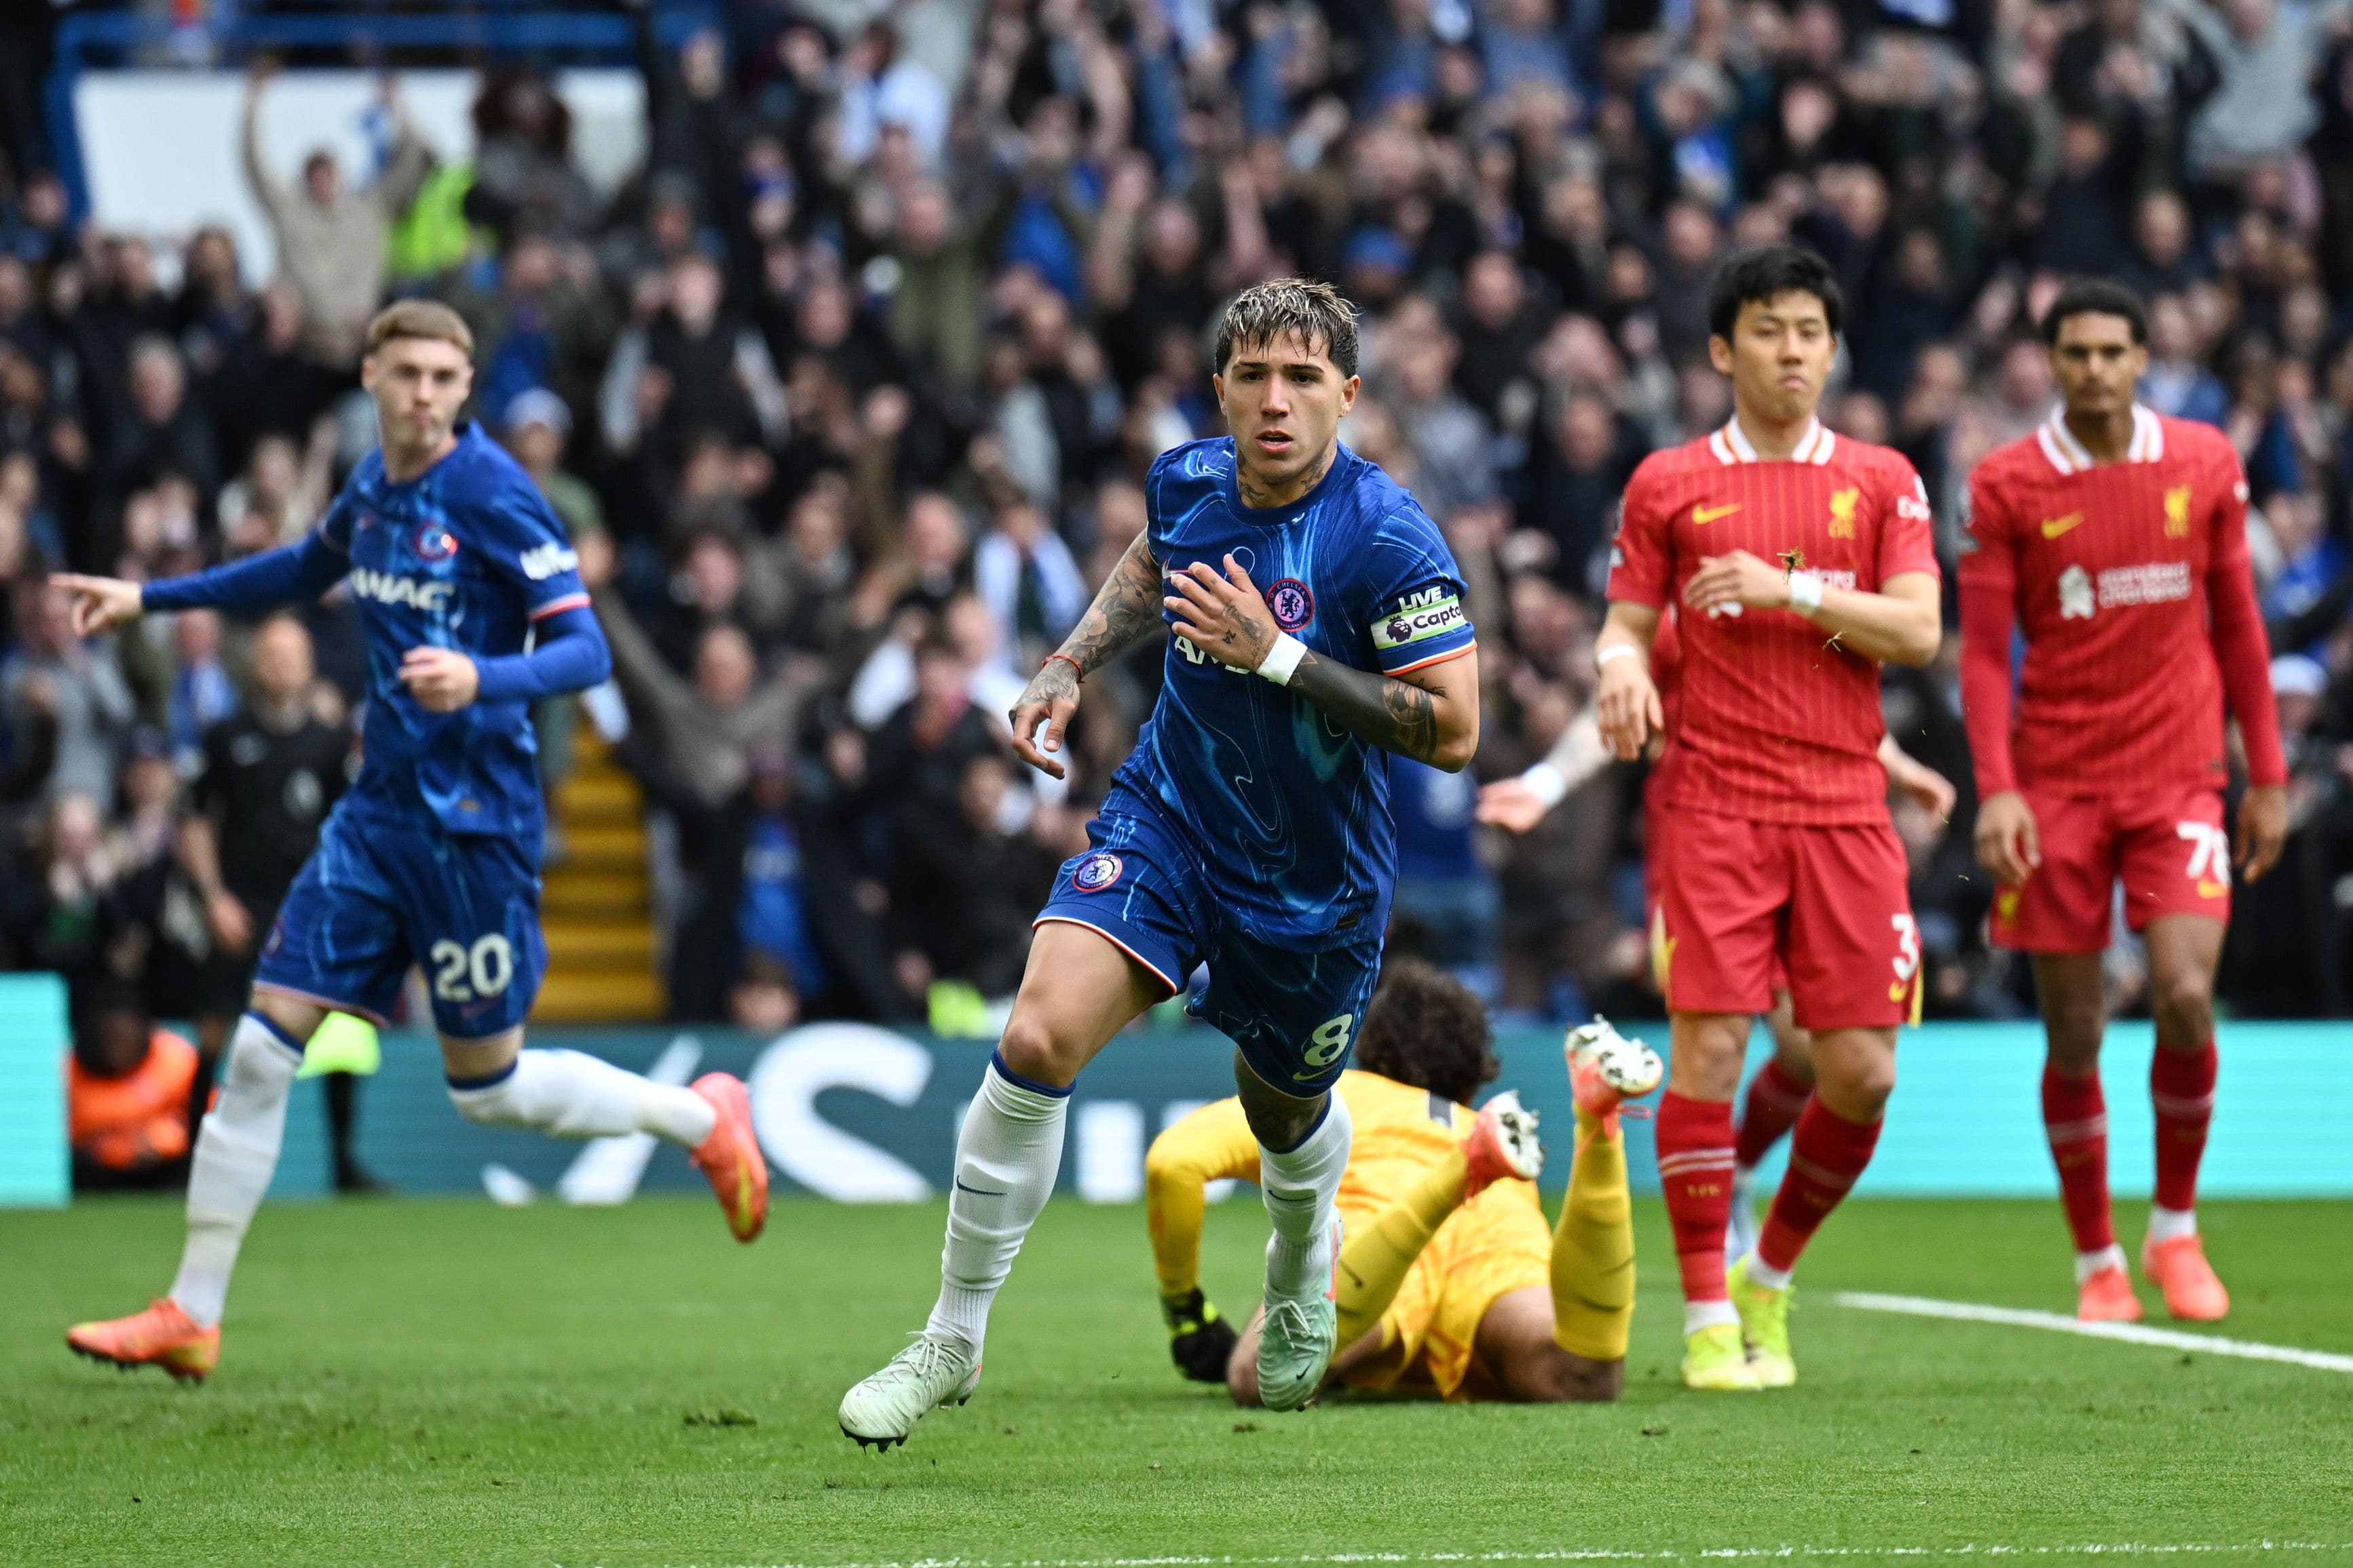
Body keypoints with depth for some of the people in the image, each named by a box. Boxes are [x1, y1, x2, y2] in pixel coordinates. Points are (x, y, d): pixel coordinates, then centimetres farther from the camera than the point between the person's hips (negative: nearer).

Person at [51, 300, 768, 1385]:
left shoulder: (491, 494, -14)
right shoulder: (374, 485, 7)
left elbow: (584, 650, -17)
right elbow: (308, 569, 30)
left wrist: (484, 680, -36)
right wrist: (150, 598, 29)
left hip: (475, 823, -6)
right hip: (380, 810, 6)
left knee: (488, 1088, 4)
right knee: (263, 1046, -2)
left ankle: (702, 1120, 28)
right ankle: (191, 1316, 4)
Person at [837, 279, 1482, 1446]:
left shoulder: (1387, 540, -21)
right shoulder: (1186, 479, -5)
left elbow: (1451, 732, -23)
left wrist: (1276, 655, -27)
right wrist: (1069, 665, 7)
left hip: (1316, 879, -2)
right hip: (1162, 823, 2)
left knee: (1283, 1111, 20)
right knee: (1037, 1037, -21)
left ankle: (1303, 1261, 60)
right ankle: (952, 1341, -10)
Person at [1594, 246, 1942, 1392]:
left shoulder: (1881, 481, 10)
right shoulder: (1670, 483, 8)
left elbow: (1918, 632, 0)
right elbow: (1626, 621, 11)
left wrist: (1788, 590, -11)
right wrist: (1620, 662, -13)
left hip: (1845, 809, 2)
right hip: (1713, 809, -2)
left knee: (1861, 1071, -2)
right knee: (1709, 1048, -11)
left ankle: (1771, 1277, 21)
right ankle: (1709, 1319, -4)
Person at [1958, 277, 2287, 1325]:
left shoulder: (2205, 463, 4)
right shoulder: (2006, 485, -2)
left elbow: (2237, 623, 11)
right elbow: (1983, 650, -3)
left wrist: (2267, 775, 10)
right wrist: (1995, 789, -14)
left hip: (2178, 777, 1)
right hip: (2055, 783, -1)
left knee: (2185, 996, -15)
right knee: (2074, 1036, 1)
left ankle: (2176, 1229, 5)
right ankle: (2096, 1262, 14)